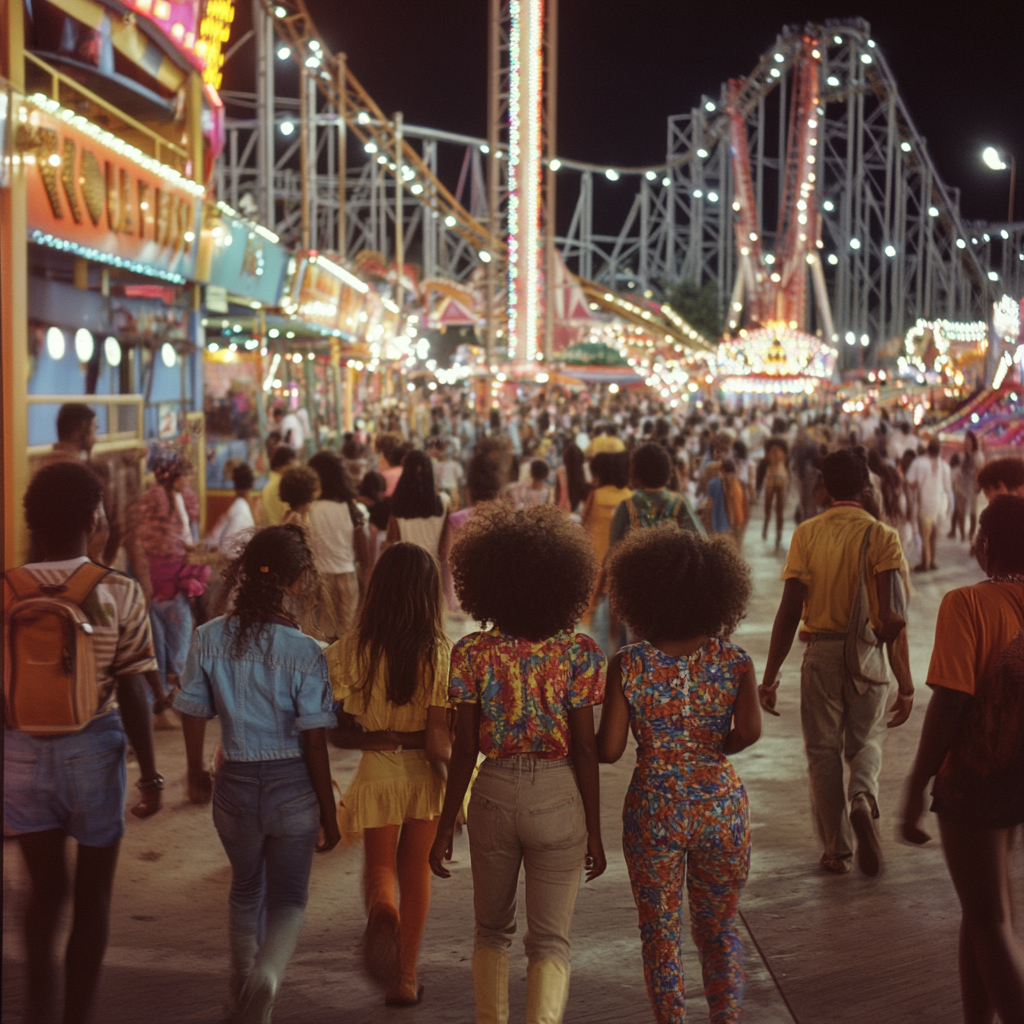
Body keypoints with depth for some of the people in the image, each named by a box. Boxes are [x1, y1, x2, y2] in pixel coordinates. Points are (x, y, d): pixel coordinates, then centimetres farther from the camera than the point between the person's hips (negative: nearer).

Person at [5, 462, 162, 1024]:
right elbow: (133, 693, -10)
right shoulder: (119, 593, -10)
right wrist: (150, 774, -1)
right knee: (92, 893, 13)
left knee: (45, 888, 19)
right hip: (93, 748, -2)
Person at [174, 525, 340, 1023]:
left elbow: (193, 714, 2)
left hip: (236, 783, 3)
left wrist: (196, 773, 20)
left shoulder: (210, 638, -8)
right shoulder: (304, 653, -16)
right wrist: (329, 814, -2)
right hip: (293, 785, -3)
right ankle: (266, 976, -17)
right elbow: (314, 743, -13)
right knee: (288, 899, 12)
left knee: (247, 893, 26)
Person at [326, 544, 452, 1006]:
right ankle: (405, 977, 30)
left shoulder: (351, 650, -12)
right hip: (426, 773, 0)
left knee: (379, 863, 21)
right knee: (416, 869, 21)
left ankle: (381, 911, -13)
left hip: (377, 773, 0)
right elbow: (438, 741, -18)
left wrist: (376, 738, 3)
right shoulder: (440, 653, -16)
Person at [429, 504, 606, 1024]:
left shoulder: (472, 654, -7)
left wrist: (446, 826, 5)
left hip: (493, 793, 2)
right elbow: (584, 749, -7)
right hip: (558, 797, -1)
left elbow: (465, 750, -5)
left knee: (492, 929, 22)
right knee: (550, 939, 7)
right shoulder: (578, 653, -9)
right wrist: (594, 831, 2)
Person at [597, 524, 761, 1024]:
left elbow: (608, 750, -11)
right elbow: (749, 730, -20)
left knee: (660, 931, 14)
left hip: (653, 808, -1)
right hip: (720, 804, 1)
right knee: (719, 927, 20)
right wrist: (717, 748, 1)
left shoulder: (627, 666, -10)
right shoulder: (734, 661, -7)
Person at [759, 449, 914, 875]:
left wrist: (770, 676, 0)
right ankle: (863, 799, -10)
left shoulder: (807, 533, -3)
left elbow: (789, 610, -6)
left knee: (823, 749, 11)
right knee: (864, 740, 19)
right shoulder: (882, 536, -5)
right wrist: (905, 684, -7)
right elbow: (892, 617, -12)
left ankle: (836, 850, 14)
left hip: (822, 652, 0)